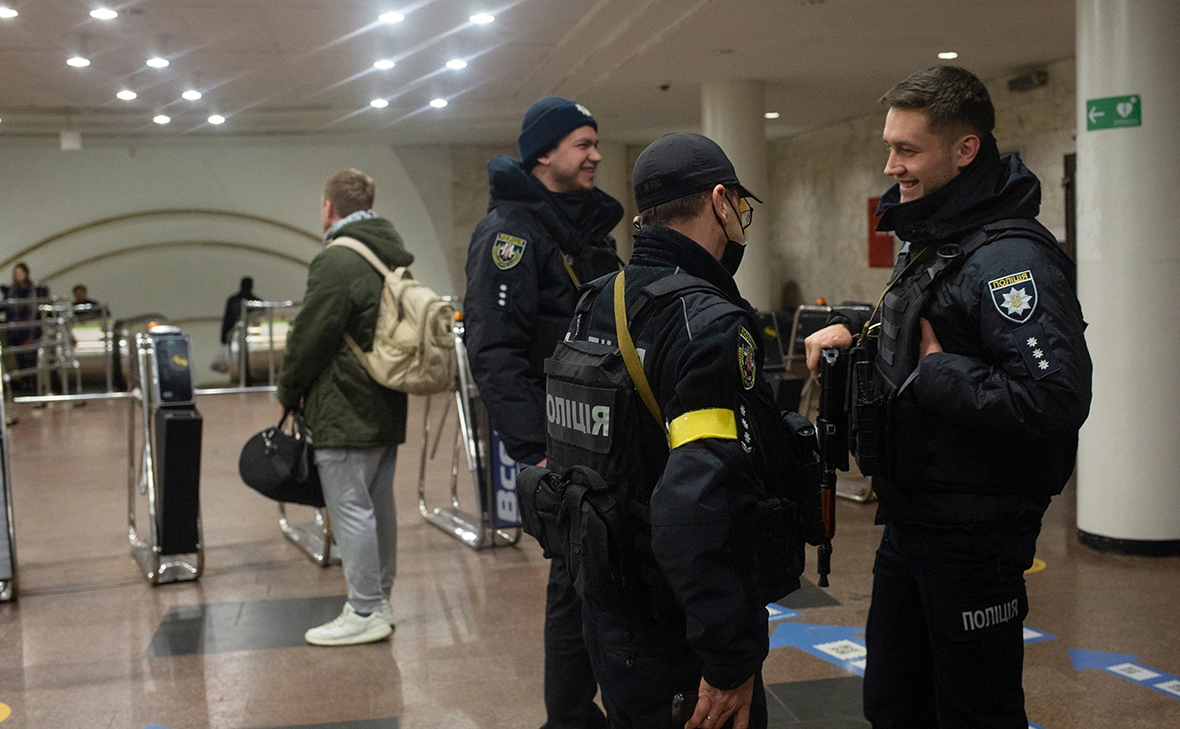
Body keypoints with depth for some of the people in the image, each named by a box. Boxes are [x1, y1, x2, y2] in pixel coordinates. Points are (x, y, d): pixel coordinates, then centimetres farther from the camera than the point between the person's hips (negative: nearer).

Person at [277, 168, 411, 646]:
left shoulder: (336, 262, -16)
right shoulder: (395, 258, 12)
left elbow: (309, 336, -15)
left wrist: (289, 392, 0)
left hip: (346, 410, -9)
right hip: (388, 407, 9)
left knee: (351, 509, -4)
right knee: (379, 504, 15)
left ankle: (364, 613, 1)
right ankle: (379, 602, 24)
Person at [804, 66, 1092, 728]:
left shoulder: (1010, 258, -21)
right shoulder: (928, 245, 10)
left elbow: (1056, 396, -34)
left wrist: (935, 374, -23)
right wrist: (857, 328, 8)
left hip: (973, 537, -9)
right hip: (910, 523, 9)